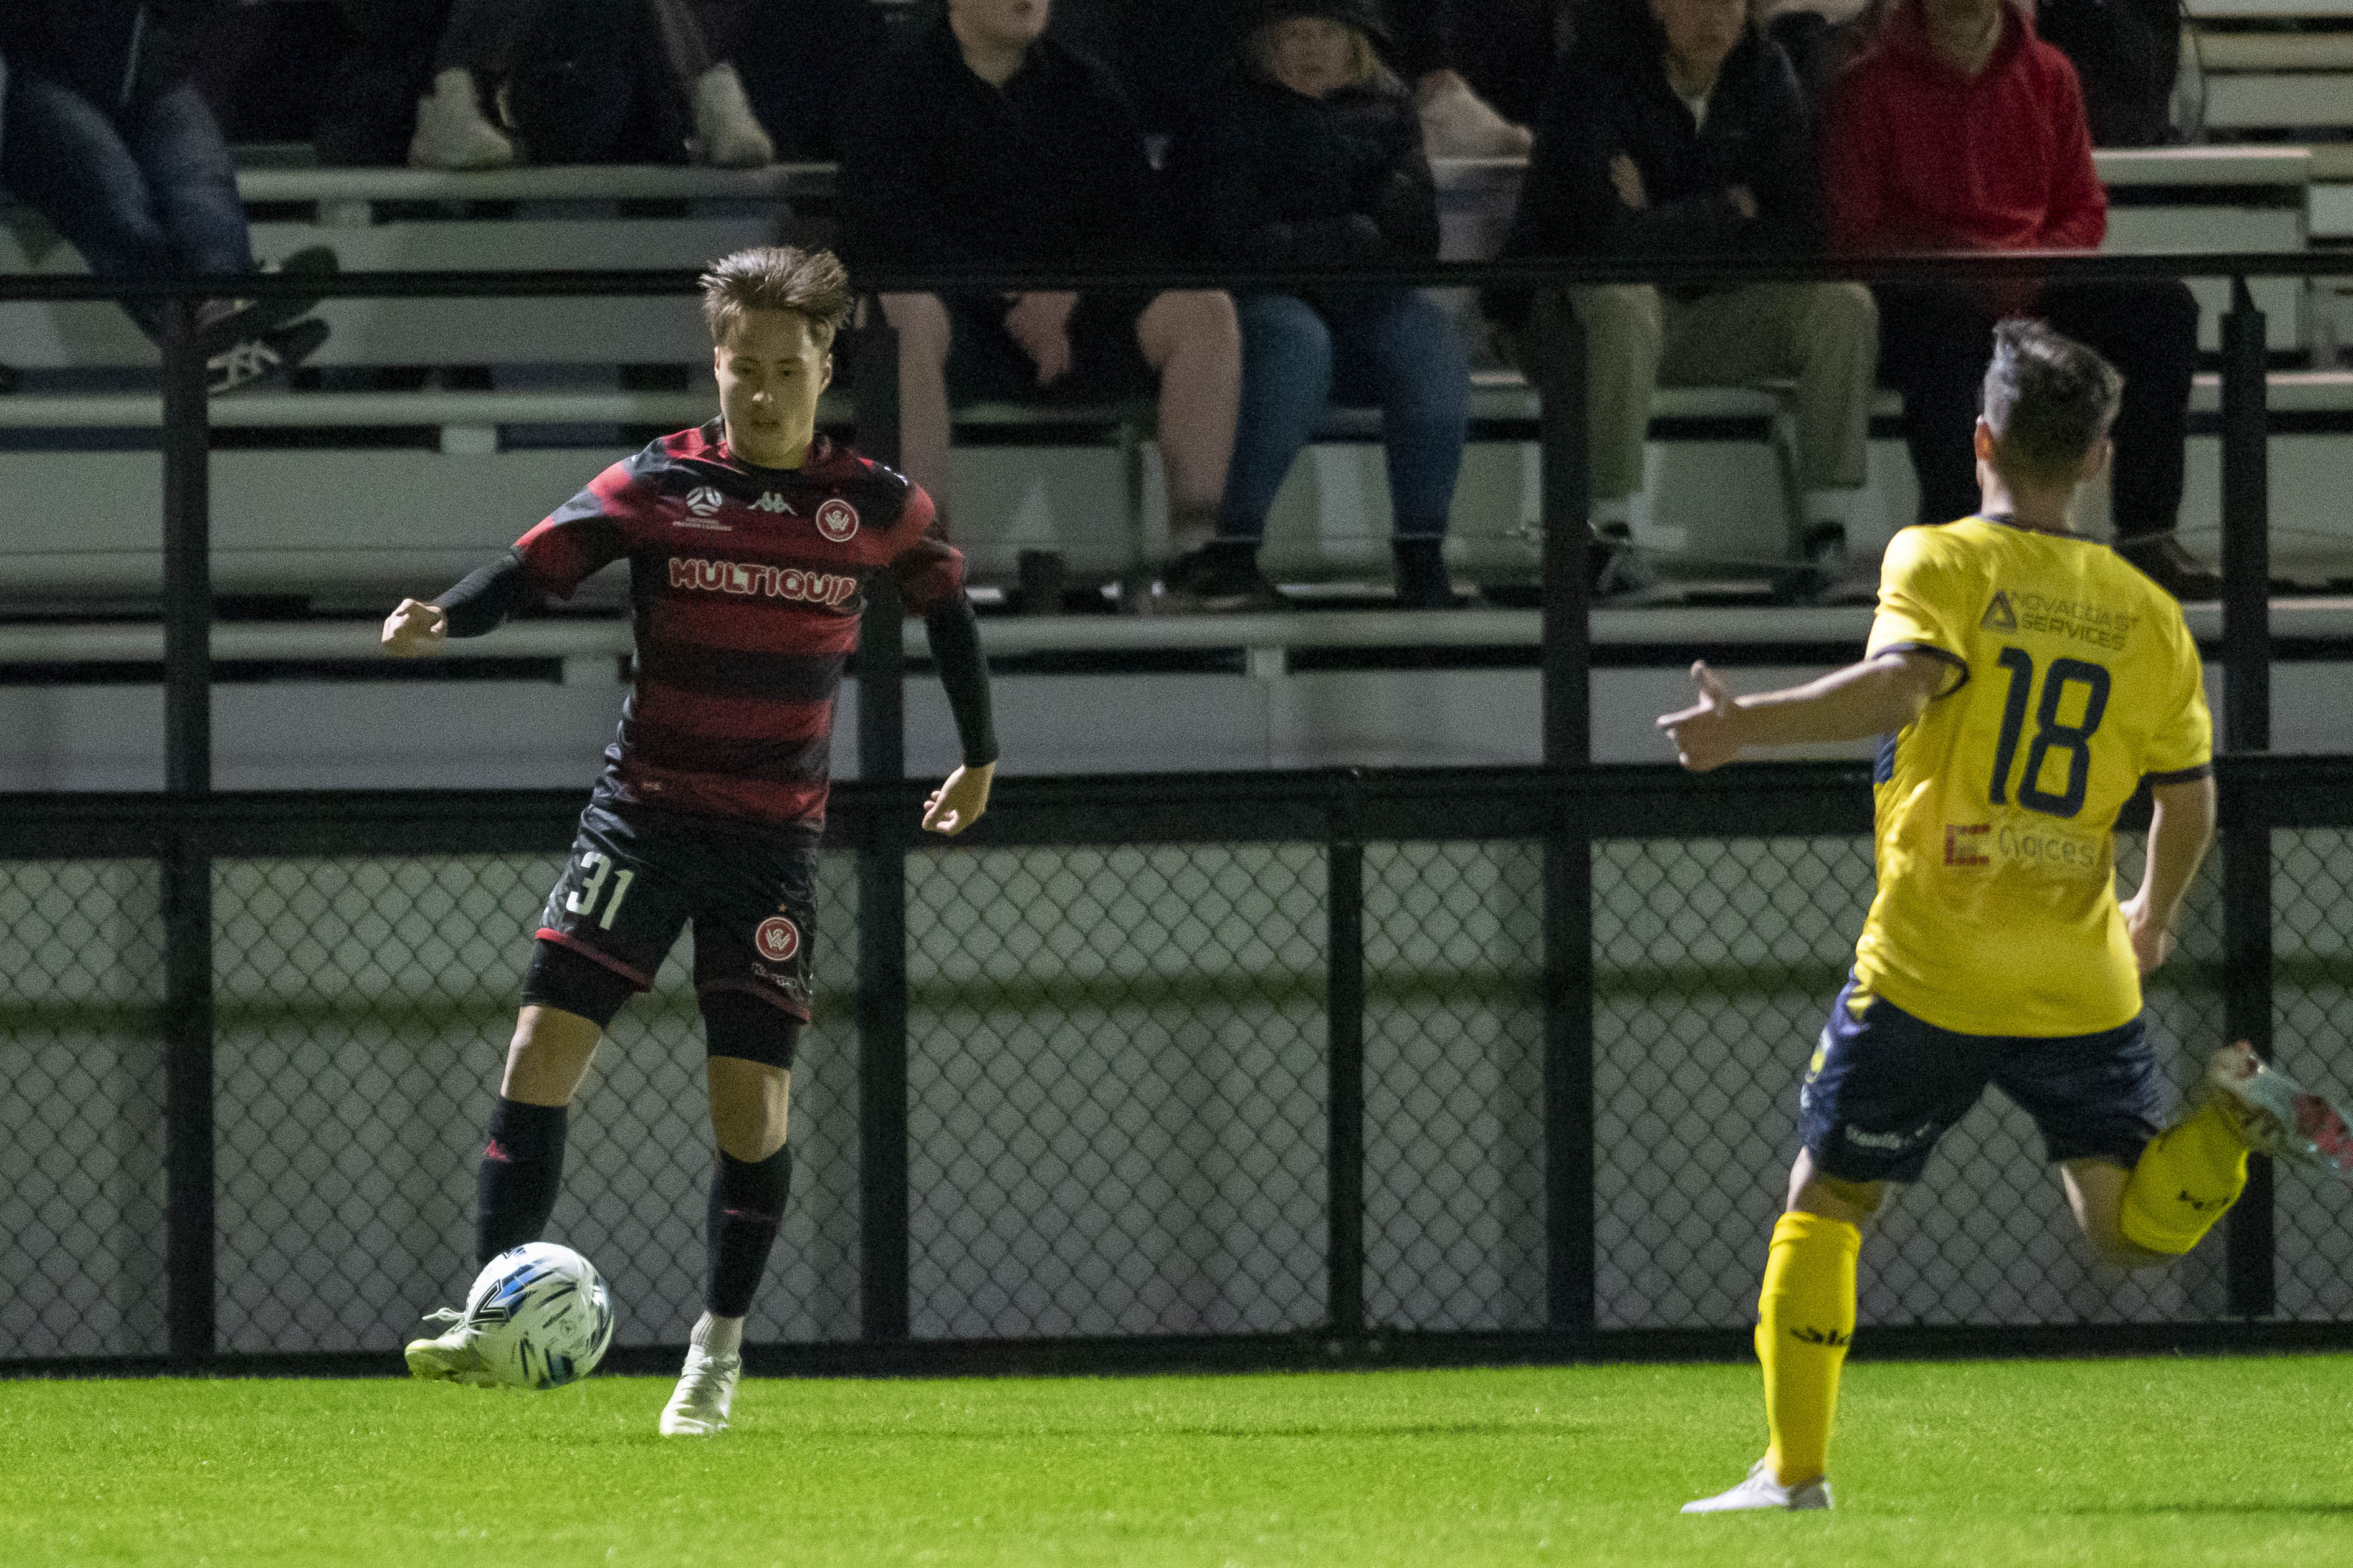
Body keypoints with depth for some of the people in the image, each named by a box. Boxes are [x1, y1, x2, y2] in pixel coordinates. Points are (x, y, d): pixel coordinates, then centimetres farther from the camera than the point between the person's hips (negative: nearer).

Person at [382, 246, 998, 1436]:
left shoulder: (875, 508, 1)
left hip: (774, 837, 0)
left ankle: (719, 1349, 14)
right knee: (544, 1047, -13)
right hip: (642, 812, 0)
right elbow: (535, 568, -9)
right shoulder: (656, 485, -3)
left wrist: (980, 757, 25)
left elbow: (945, 605, 18)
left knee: (754, 1100, -4)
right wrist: (442, 621, -29)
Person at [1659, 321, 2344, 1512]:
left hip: (1929, 966, -3)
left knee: (1826, 1200, 10)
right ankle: (2233, 1115, -19)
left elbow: (1901, 683, -24)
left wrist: (1748, 724, -29)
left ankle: (1794, 1468, 6)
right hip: (2080, 979, 3)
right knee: (2131, 1225, 9)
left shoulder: (1938, 564, -4)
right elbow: (2188, 802, 12)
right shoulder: (2146, 616, 8)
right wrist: (2154, 915, 30)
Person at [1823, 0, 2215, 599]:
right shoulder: (1870, 86, 0)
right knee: (1943, 323, -39)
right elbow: (1853, 234, -5)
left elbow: (2085, 212, 14)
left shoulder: (2048, 75, 12)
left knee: (2164, 306, -18)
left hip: (2034, 294, 4)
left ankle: (2148, 532, -19)